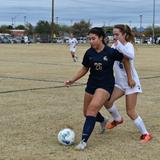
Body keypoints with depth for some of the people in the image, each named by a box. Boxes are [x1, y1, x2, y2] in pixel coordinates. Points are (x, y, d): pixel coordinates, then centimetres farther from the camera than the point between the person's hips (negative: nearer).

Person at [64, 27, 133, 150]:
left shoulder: (111, 52, -14)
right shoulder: (89, 53, -2)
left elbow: (126, 59, -4)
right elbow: (84, 69, 10)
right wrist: (72, 80, 4)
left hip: (106, 85, -6)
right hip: (92, 84, 6)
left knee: (93, 108, -26)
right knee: (87, 113, 13)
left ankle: (84, 141, -25)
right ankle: (103, 121, 48)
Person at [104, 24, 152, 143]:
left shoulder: (128, 45, -16)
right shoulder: (114, 47, 3)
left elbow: (131, 56, -39)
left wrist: (119, 44, -38)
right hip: (119, 82, 6)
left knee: (130, 112, -5)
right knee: (107, 101, -10)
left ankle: (145, 134, 12)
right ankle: (118, 119, 20)